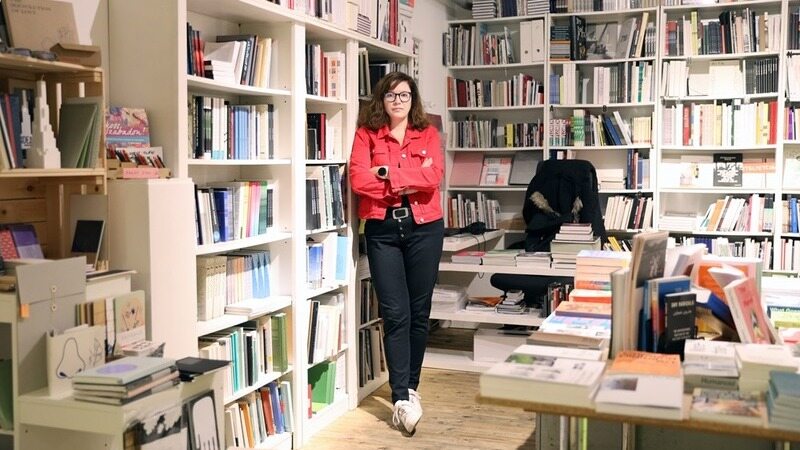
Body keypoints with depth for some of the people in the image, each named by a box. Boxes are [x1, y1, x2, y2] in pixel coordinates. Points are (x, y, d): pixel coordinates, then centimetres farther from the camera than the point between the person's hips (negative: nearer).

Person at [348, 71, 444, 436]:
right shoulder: (367, 134, 5)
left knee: (419, 311, 8)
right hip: (382, 229, -1)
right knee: (395, 313, -5)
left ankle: (409, 387, 23)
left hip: (424, 228, 2)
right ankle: (402, 398, -3)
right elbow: (359, 180, -10)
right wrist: (411, 180, -8)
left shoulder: (427, 134, 8)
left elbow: (433, 177, -8)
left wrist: (388, 174, -11)